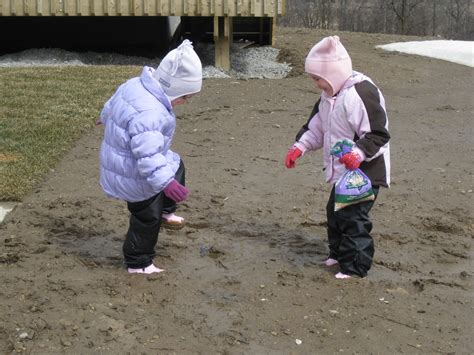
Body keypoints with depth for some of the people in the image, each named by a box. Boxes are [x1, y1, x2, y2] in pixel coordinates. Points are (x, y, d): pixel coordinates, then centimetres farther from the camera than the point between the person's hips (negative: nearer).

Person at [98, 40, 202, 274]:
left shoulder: (134, 85, -4)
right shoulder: (149, 113, -36)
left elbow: (111, 106, 17)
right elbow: (148, 155, -42)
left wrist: (106, 118, 38)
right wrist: (166, 182, -47)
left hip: (119, 163, 10)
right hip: (135, 178, -10)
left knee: (176, 166, 27)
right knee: (147, 219, 9)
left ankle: (166, 211, 40)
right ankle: (138, 263, 26)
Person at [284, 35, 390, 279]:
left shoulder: (362, 93, -23)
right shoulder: (330, 95, 8)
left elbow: (378, 134, -23)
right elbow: (316, 126, 18)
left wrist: (359, 153, -36)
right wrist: (299, 147, 7)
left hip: (364, 170, -10)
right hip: (342, 171, 10)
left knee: (353, 217, -7)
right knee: (335, 211, 19)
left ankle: (355, 266, 4)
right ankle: (338, 253, 36)